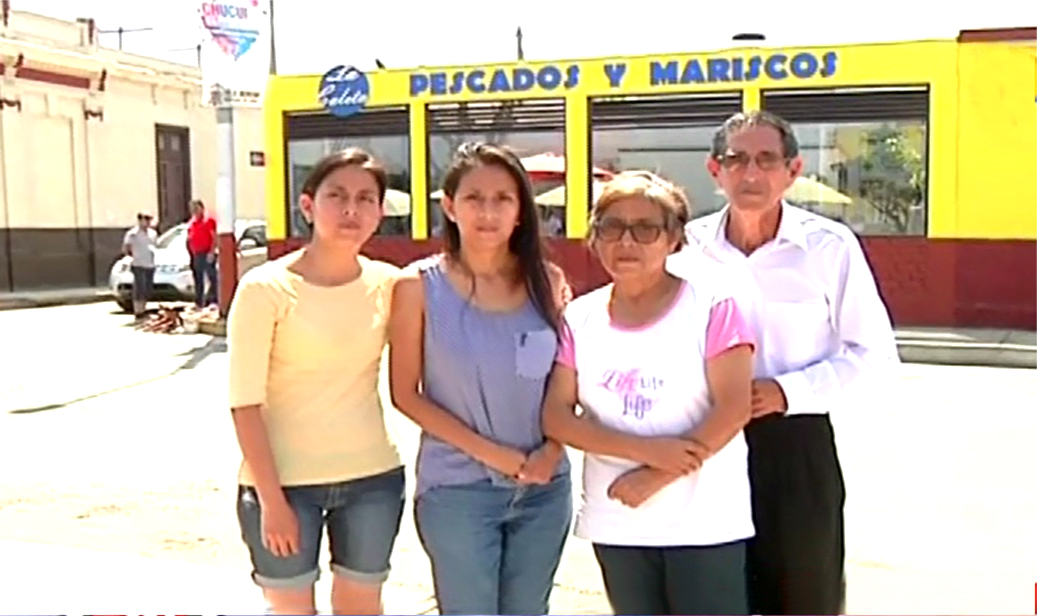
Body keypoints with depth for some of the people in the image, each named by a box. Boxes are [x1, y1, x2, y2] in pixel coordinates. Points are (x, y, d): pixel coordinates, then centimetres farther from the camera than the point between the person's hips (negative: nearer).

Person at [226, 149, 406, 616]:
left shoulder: (390, 285, -1)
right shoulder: (265, 288, -11)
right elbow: (245, 404, -11)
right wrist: (271, 499, -13)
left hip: (372, 478, 3)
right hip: (283, 481, -3)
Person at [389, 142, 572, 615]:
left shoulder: (548, 281, -1)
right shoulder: (420, 286, -9)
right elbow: (406, 394, -7)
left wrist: (552, 452, -10)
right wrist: (491, 453, -13)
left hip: (545, 488, 3)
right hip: (456, 490, -3)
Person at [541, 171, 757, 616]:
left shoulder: (709, 302, -7)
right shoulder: (580, 318, 3)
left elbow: (733, 408, -13)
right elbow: (556, 417, -4)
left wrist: (656, 477, -18)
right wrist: (645, 450, -17)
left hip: (704, 523, -4)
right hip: (616, 524, 4)